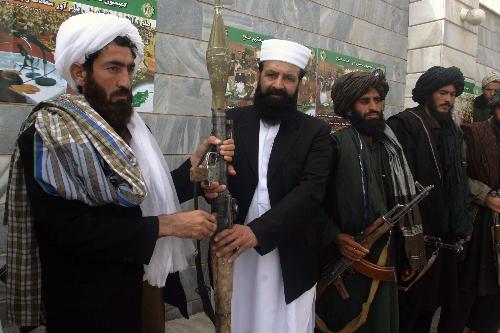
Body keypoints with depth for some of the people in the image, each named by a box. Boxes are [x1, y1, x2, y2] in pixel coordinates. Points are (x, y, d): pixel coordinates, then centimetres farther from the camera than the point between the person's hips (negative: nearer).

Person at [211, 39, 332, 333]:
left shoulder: (315, 132, -1)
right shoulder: (233, 121, 2)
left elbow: (311, 191, -13)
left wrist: (257, 231, -24)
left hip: (291, 257, 0)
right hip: (233, 252, 1)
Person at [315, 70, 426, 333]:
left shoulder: (389, 146, 7)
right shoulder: (337, 144, -14)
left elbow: (398, 201, 12)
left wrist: (405, 255, 13)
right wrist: (336, 236, -22)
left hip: (383, 256, 6)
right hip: (346, 260, -6)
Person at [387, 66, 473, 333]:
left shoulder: (452, 130, 13)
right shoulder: (405, 124, -10)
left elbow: (459, 179, 16)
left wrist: (463, 223, 12)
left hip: (446, 231, 7)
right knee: (413, 301, 5)